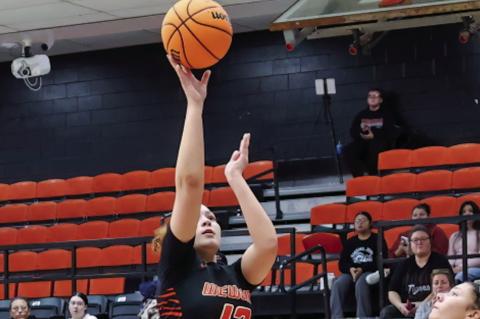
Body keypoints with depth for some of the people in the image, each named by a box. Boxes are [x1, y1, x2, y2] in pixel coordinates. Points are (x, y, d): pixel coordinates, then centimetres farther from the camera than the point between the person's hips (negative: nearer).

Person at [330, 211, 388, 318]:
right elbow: (342, 263, 14)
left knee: (361, 283, -39)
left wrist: (362, 269, -16)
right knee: (337, 284, -30)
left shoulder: (377, 240, 12)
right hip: (351, 272, 4)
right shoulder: (350, 242, 24)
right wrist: (351, 269, -10)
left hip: (371, 272, -4)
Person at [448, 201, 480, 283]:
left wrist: (463, 266, -13)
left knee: (460, 276, -40)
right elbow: (450, 257, 18)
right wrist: (450, 268, -5)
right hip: (457, 270, 4)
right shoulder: (455, 236, 28)